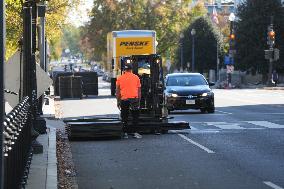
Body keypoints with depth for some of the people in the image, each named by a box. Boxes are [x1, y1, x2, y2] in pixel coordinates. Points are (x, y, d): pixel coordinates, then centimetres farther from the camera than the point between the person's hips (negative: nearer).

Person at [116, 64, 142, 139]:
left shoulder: (120, 78, 6)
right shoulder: (136, 77, 7)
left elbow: (117, 91, 7)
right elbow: (139, 90, 9)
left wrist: (118, 101, 12)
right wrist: (139, 101, 15)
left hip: (124, 99, 1)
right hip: (134, 99, -1)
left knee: (124, 118, 7)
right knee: (135, 116, 4)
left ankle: (125, 133, 6)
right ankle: (135, 132, -3)